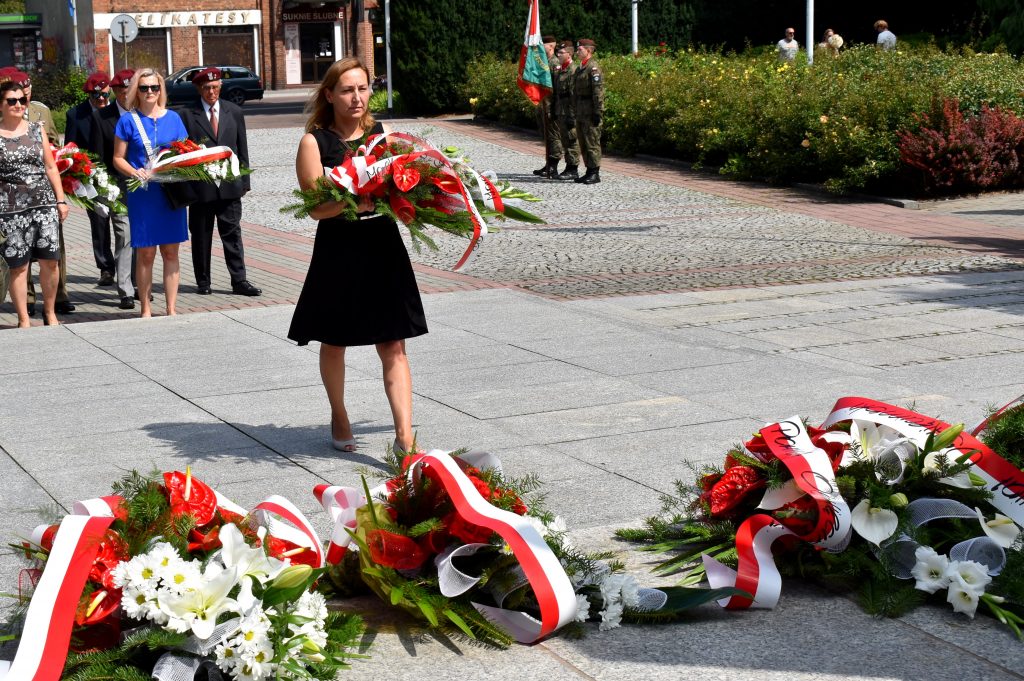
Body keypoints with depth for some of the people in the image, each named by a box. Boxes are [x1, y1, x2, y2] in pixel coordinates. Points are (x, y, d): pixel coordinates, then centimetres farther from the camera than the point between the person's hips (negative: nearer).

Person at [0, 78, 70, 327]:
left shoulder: (37, 130, 11)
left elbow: (50, 167, 13)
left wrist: (61, 200, 8)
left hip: (45, 203, 3)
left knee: (50, 260, 0)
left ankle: (50, 312, 17)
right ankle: (24, 320, 10)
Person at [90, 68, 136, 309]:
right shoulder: (101, 117, -1)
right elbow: (97, 156, 0)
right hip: (119, 187, -3)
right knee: (124, 237, -6)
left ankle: (139, 284, 21)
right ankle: (126, 291, -5)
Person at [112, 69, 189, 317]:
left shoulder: (172, 118, 8)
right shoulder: (128, 120, 2)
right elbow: (118, 158, 3)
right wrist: (134, 172, -16)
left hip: (171, 192, 2)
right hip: (142, 193, -2)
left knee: (171, 251, 5)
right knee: (146, 253, 1)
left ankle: (171, 308, 11)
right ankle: (146, 309, 10)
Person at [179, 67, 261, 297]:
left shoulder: (234, 112, 9)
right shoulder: (187, 115, -1)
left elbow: (242, 148, 11)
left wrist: (244, 181, 7)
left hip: (229, 185, 2)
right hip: (200, 186, -2)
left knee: (232, 233, 1)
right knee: (201, 236, 7)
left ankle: (239, 281, 4)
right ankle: (203, 282, 16)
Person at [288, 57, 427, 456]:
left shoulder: (382, 133, 7)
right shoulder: (314, 142, -4)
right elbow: (316, 207, -12)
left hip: (383, 246, 2)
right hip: (338, 251, -2)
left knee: (393, 346, -3)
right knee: (334, 342, 14)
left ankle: (404, 438, -5)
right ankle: (339, 418, 36)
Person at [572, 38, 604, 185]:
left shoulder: (593, 67, -12)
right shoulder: (580, 68, 16)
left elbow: (598, 91, -18)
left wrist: (598, 112, -21)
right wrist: (575, 111, 18)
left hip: (590, 112, -10)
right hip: (581, 112, 10)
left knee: (592, 142, -6)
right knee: (583, 143, 13)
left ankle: (595, 173, -3)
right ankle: (589, 171, 20)